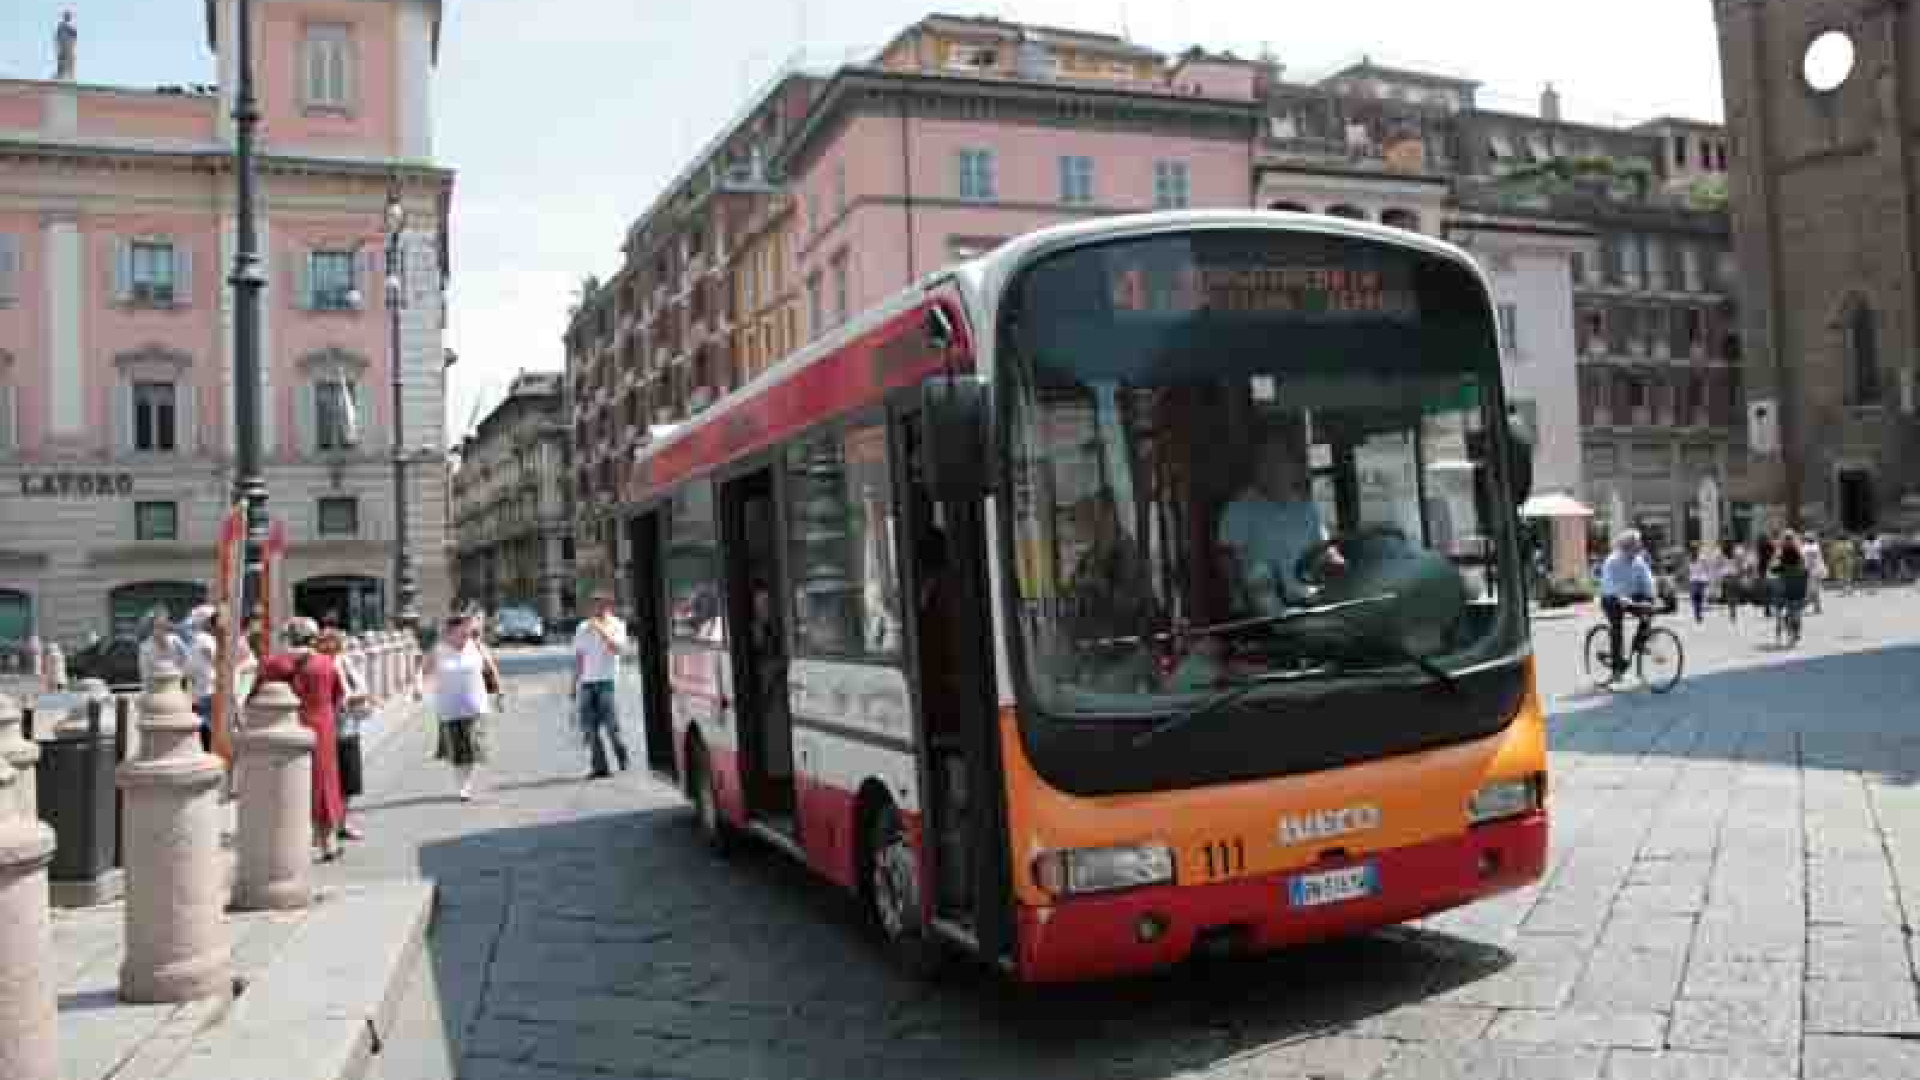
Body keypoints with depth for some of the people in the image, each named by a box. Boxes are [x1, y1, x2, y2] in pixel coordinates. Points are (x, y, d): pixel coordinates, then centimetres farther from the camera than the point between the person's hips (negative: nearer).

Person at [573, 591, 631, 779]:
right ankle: (600, 766, 6)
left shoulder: (616, 626, 2)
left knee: (611, 725, -8)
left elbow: (618, 648, -15)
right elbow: (578, 657, 18)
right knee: (589, 727, 0)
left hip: (607, 681, -4)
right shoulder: (584, 628, 14)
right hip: (587, 682, 4)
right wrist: (574, 684, 15)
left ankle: (624, 761, 11)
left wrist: (601, 629, -19)